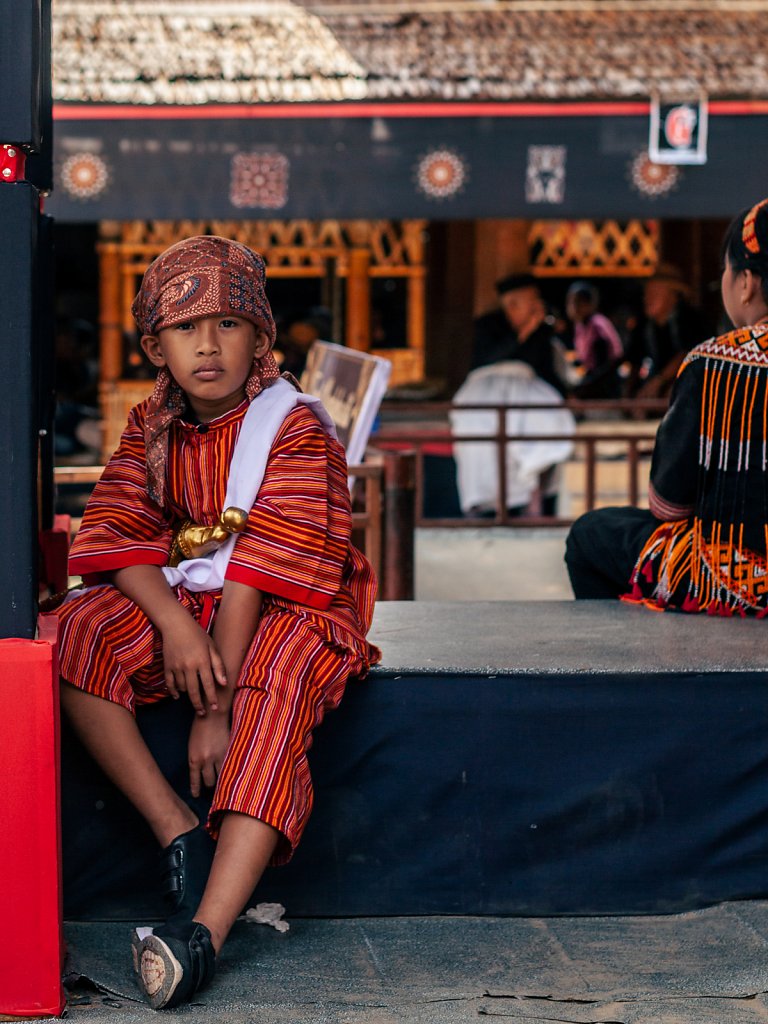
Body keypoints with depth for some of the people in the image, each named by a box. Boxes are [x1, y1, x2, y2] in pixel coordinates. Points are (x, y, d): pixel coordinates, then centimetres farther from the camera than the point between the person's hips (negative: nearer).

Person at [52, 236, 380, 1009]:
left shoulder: (297, 432, -13)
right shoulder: (151, 426, 5)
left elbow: (258, 572, -20)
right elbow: (121, 534, -4)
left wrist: (216, 706, -24)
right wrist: (173, 624, -25)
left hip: (284, 610, -5)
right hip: (176, 599, 5)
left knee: (275, 690, -37)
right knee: (79, 635, -23)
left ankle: (205, 929, -48)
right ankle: (181, 837, -22)